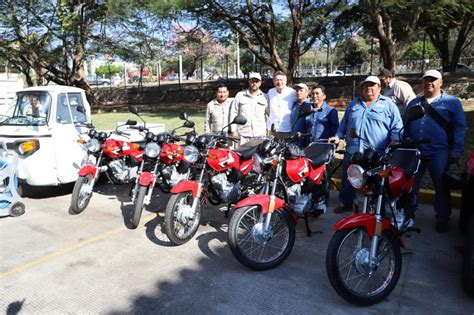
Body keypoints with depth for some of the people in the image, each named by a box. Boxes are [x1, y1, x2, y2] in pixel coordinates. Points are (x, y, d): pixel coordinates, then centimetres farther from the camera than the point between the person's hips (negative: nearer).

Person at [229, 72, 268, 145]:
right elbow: (233, 113, 7)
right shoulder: (240, 95, 8)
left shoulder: (264, 97, 11)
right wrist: (233, 130, 2)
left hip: (260, 135, 1)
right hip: (243, 135, -1)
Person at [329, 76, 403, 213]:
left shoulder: (388, 104, 3)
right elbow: (344, 123, 20)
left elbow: (396, 127, -1)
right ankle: (346, 203, 26)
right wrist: (338, 136, 7)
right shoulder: (354, 103, 16)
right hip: (352, 151, 4)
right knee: (347, 180, 11)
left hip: (377, 154, -4)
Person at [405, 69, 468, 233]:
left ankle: (442, 219, 19)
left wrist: (457, 150, -8)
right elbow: (405, 127, 19)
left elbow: (460, 127, -1)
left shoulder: (452, 102, 4)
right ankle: (408, 214, 23)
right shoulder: (414, 103, 16)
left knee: (441, 187, 6)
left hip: (439, 153, -3)